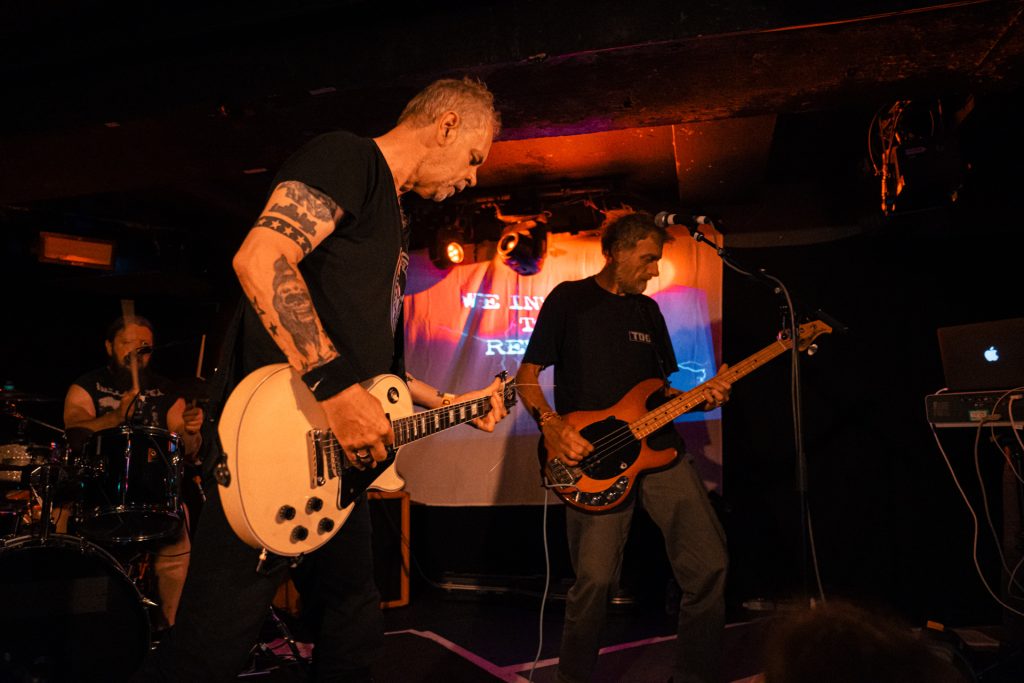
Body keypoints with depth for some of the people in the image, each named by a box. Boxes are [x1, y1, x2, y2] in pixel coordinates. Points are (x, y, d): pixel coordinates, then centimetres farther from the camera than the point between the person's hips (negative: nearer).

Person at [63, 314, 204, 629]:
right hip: (99, 488, -1)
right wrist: (115, 417, -32)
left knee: (176, 544, -17)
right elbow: (76, 435, -15)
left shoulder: (165, 391, 10)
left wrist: (191, 431, -17)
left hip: (155, 490, 1)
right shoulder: (87, 387, 5)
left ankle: (164, 625, 2)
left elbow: (187, 451, 6)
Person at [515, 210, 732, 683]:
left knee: (709, 566, -2)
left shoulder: (648, 309, 19)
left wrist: (700, 397, 3)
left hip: (658, 448, 6)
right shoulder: (569, 298, 2)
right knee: (596, 580, -13)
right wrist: (552, 425, -16)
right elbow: (526, 377, 0)